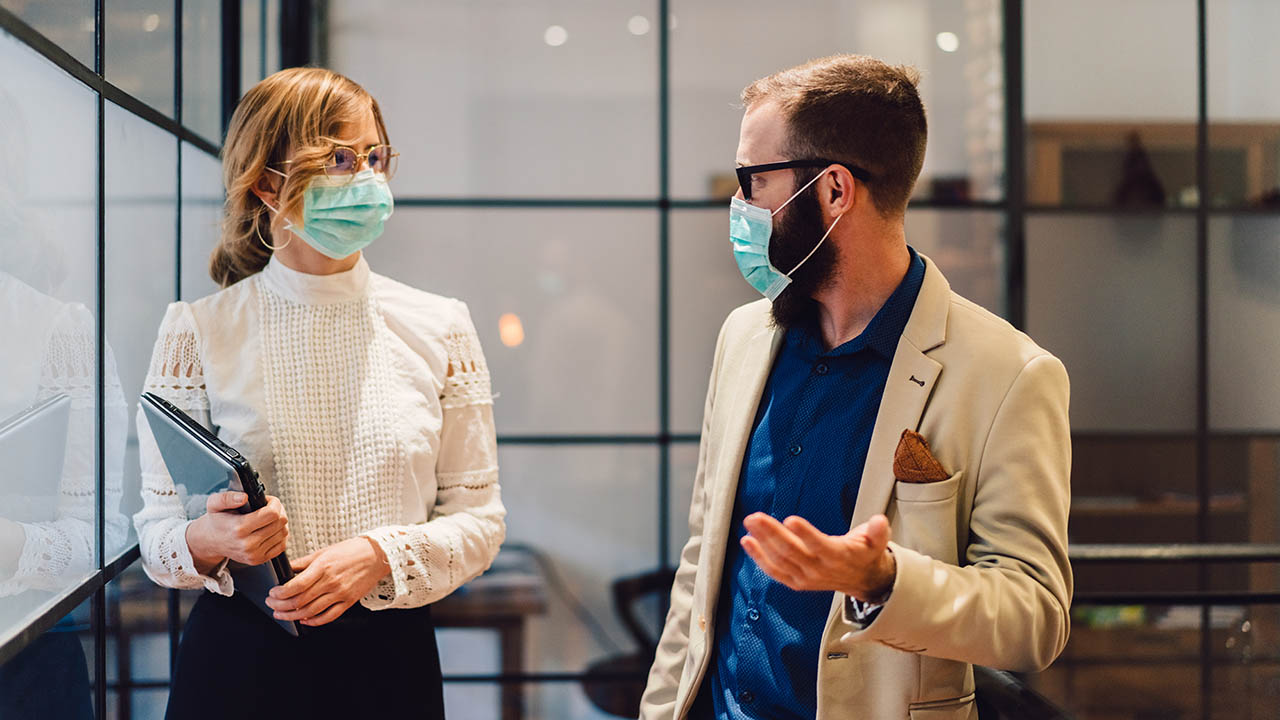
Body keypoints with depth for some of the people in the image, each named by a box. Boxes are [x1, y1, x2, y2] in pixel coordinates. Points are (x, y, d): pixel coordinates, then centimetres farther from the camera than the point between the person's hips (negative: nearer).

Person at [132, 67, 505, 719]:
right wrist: (209, 539, -21)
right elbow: (156, 528, 0)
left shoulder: (439, 328, 1)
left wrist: (378, 555, -15)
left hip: (390, 662, 1)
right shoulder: (197, 331, -3)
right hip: (239, 659, -1)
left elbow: (479, 517, 2)